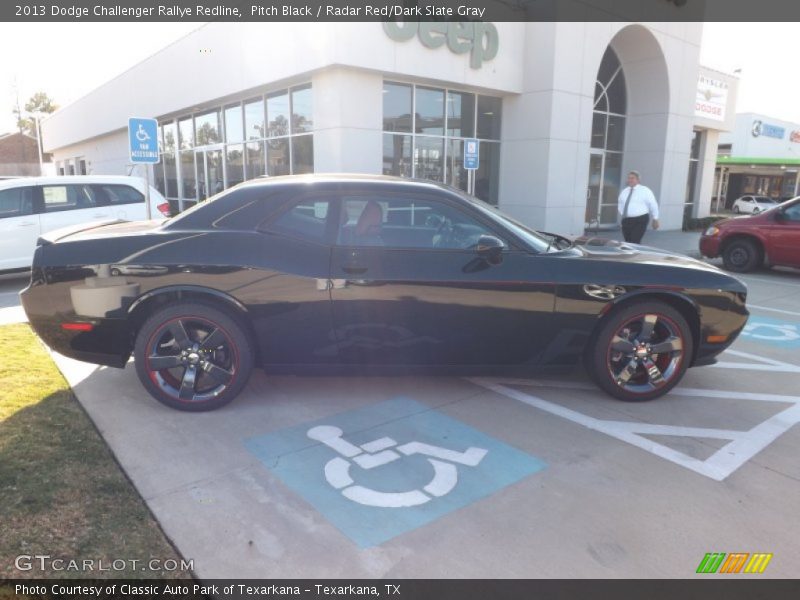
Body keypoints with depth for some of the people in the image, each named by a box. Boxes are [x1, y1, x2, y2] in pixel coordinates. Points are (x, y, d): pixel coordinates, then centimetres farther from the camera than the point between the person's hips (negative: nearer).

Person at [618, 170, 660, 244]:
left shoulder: (645, 190, -2)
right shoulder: (624, 191, 13)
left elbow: (653, 205, 2)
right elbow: (621, 204, 27)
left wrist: (655, 219, 5)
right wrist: (622, 214, 10)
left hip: (640, 221, -6)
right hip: (626, 220, 6)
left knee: (634, 243, -16)